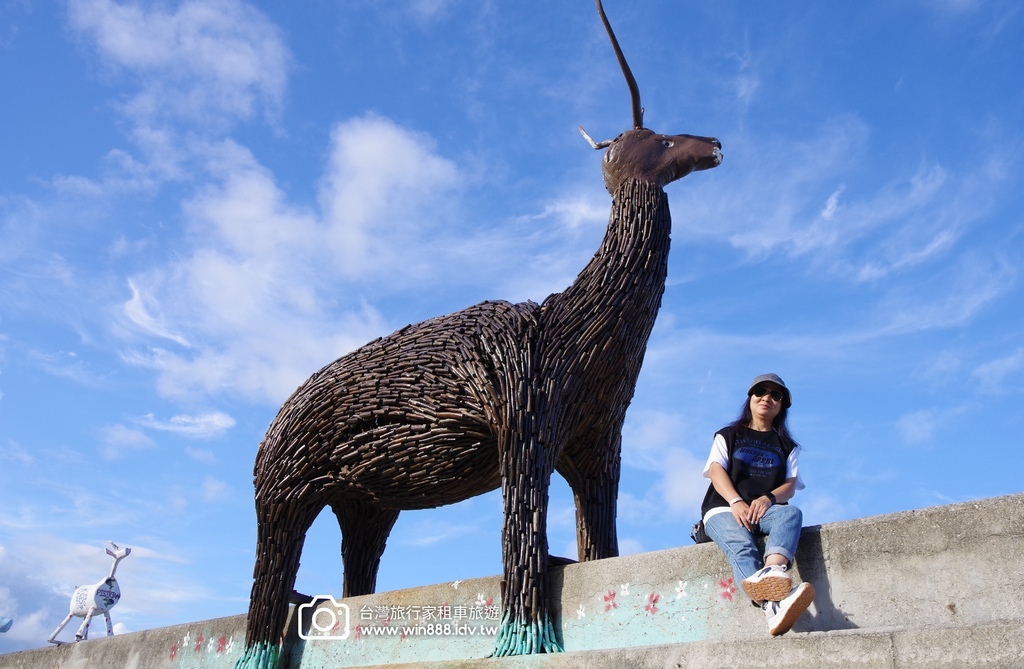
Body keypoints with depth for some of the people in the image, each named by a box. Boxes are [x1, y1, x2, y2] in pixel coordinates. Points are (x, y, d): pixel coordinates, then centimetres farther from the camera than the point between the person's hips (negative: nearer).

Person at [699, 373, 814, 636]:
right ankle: (773, 606, -66)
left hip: (766, 509, 2)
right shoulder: (728, 436, 21)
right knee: (742, 548, -36)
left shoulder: (787, 446, 24)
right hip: (724, 510, -2)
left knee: (791, 513, -36)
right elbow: (716, 471, 3)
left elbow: (791, 484, 8)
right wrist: (736, 502, -19)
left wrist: (768, 498, -18)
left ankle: (771, 572, -67)